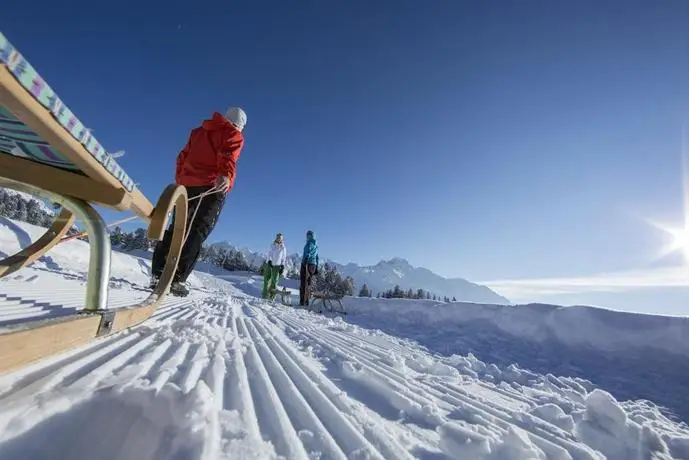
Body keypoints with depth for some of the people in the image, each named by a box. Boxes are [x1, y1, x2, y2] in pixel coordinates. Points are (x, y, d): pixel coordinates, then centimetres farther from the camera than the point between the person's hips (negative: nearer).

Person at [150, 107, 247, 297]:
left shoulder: (198, 131, 28)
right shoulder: (234, 135, 8)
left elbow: (183, 156, 26)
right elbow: (227, 157, -13)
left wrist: (179, 180, 31)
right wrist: (226, 175, -29)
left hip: (186, 185, 6)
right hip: (213, 187, -6)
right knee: (196, 232, -9)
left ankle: (157, 274, 4)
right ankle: (177, 279, -14)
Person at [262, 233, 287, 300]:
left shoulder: (283, 248, 6)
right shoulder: (272, 245, 8)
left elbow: (283, 258, 6)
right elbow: (269, 254, 0)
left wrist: (282, 266, -2)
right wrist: (269, 261, -16)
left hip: (277, 265, -1)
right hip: (269, 264, 2)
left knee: (274, 281, -5)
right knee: (267, 279, 3)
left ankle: (272, 296, 0)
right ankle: (265, 295, 12)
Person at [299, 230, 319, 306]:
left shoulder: (309, 243, -4)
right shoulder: (316, 245, 18)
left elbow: (307, 254, -17)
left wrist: (304, 262, -25)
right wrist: (316, 268, 23)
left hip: (307, 264, -7)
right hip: (313, 265, 7)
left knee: (303, 283, -5)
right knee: (309, 283, 14)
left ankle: (302, 301, -8)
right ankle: (307, 301, 16)